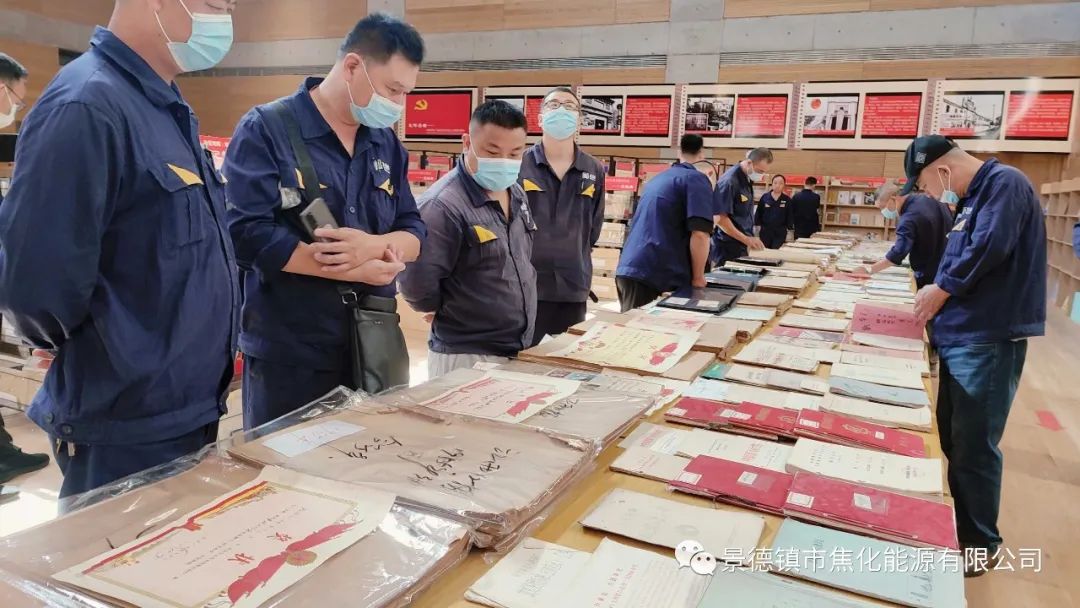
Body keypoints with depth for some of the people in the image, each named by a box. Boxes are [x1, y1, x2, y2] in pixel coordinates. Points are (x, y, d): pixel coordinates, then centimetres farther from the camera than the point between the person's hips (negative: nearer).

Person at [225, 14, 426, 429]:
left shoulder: (386, 143, 9)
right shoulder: (265, 130, -9)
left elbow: (414, 232, 8)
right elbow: (248, 235, -20)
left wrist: (375, 245, -16)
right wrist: (361, 271, -18)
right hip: (288, 356, -6)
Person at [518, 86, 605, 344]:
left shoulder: (594, 171, 6)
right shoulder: (518, 164, -4)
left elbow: (594, 227, 14)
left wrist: (574, 258, 9)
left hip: (574, 288, 3)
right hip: (524, 285, -3)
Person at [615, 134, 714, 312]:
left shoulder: (657, 178, 21)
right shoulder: (696, 179, -2)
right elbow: (699, 234, -13)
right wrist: (698, 278, -3)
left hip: (628, 269, 7)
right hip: (654, 275, -7)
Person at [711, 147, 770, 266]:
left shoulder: (748, 179, 8)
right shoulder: (729, 181, -18)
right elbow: (719, 218, -22)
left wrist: (749, 240, 11)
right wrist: (746, 239, -20)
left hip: (742, 246, 8)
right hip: (728, 247, -8)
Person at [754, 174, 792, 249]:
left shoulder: (787, 200, -1)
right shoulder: (764, 197, -2)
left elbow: (789, 217, 3)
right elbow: (758, 214, 3)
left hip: (780, 233, -1)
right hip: (765, 231, 1)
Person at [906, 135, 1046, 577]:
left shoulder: (1005, 183, -12)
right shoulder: (973, 195, 16)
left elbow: (990, 247, -24)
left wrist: (943, 288, -11)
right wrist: (938, 291, 6)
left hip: (987, 340, -10)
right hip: (960, 336, 10)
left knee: (973, 447, -1)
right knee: (951, 440, 18)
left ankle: (979, 545, 15)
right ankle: (955, 526, 33)